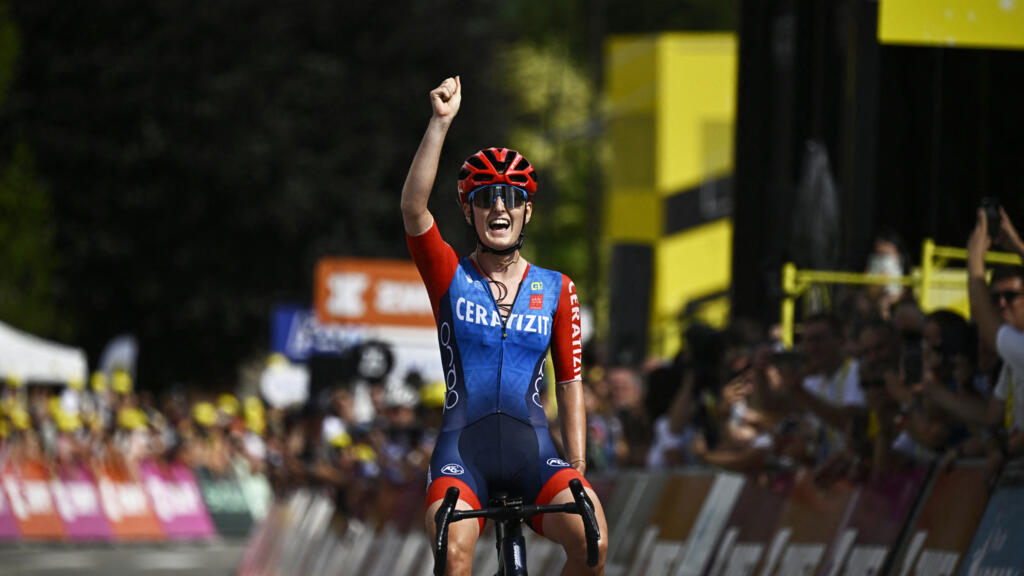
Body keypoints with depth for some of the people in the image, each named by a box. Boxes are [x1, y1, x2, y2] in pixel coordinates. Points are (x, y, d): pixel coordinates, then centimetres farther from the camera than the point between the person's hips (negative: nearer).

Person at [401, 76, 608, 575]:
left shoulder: (557, 290, 11)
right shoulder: (449, 276, 6)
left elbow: (569, 382, 13)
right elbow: (412, 206, -11)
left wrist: (578, 470, 6)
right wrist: (441, 121, -19)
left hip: (532, 448, 2)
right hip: (462, 444, -1)